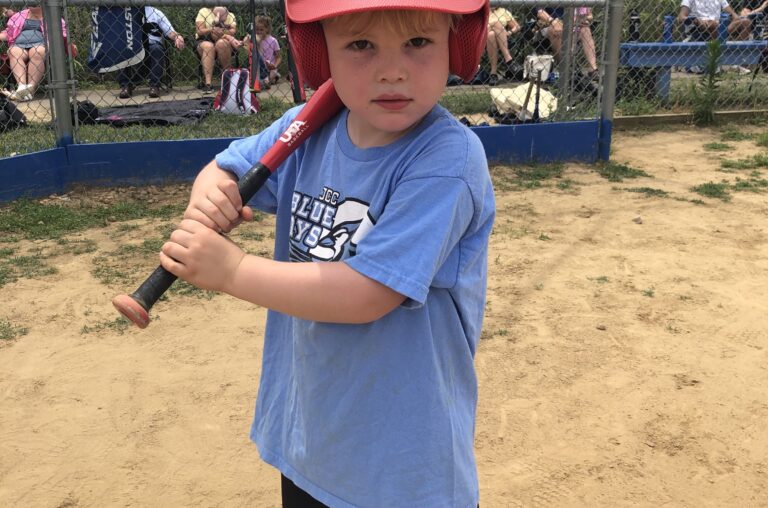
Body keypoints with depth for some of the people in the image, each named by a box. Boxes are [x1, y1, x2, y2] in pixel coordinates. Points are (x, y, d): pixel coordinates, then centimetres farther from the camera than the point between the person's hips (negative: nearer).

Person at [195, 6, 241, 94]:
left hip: (224, 43, 1)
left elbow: (233, 31, -8)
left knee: (221, 43, -34)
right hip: (204, 41, -1)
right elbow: (199, 31, -6)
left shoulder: (230, 15, 11)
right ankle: (207, 83, -44)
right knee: (208, 46, -35)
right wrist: (212, 30, -21)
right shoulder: (204, 11, 6)